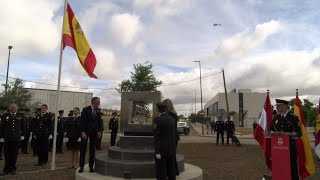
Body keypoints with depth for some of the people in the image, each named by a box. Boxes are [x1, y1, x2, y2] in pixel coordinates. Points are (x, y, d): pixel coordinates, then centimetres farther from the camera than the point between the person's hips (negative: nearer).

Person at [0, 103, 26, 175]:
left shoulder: (21, 116, 6)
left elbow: (23, 127, 10)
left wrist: (22, 135, 4)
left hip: (16, 138, 0)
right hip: (7, 138, 0)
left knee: (14, 153, 6)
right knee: (7, 154, 4)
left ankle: (13, 168, 16)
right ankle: (7, 168, 15)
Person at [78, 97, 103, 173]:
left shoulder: (98, 110, 3)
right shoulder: (85, 110, -9)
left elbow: (99, 121, 8)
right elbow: (82, 121, -11)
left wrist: (99, 131, -1)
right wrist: (83, 132, -17)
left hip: (94, 132, 3)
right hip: (85, 131, -3)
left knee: (92, 150, 7)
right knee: (83, 149, 3)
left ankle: (91, 166, 15)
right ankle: (81, 166, 13)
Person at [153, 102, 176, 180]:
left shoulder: (157, 119, -13)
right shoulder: (172, 119, 6)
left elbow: (156, 136, -16)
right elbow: (173, 135, 10)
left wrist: (157, 152, -16)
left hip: (161, 149, -6)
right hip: (171, 149, 6)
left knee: (161, 173, 1)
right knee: (171, 171, 13)